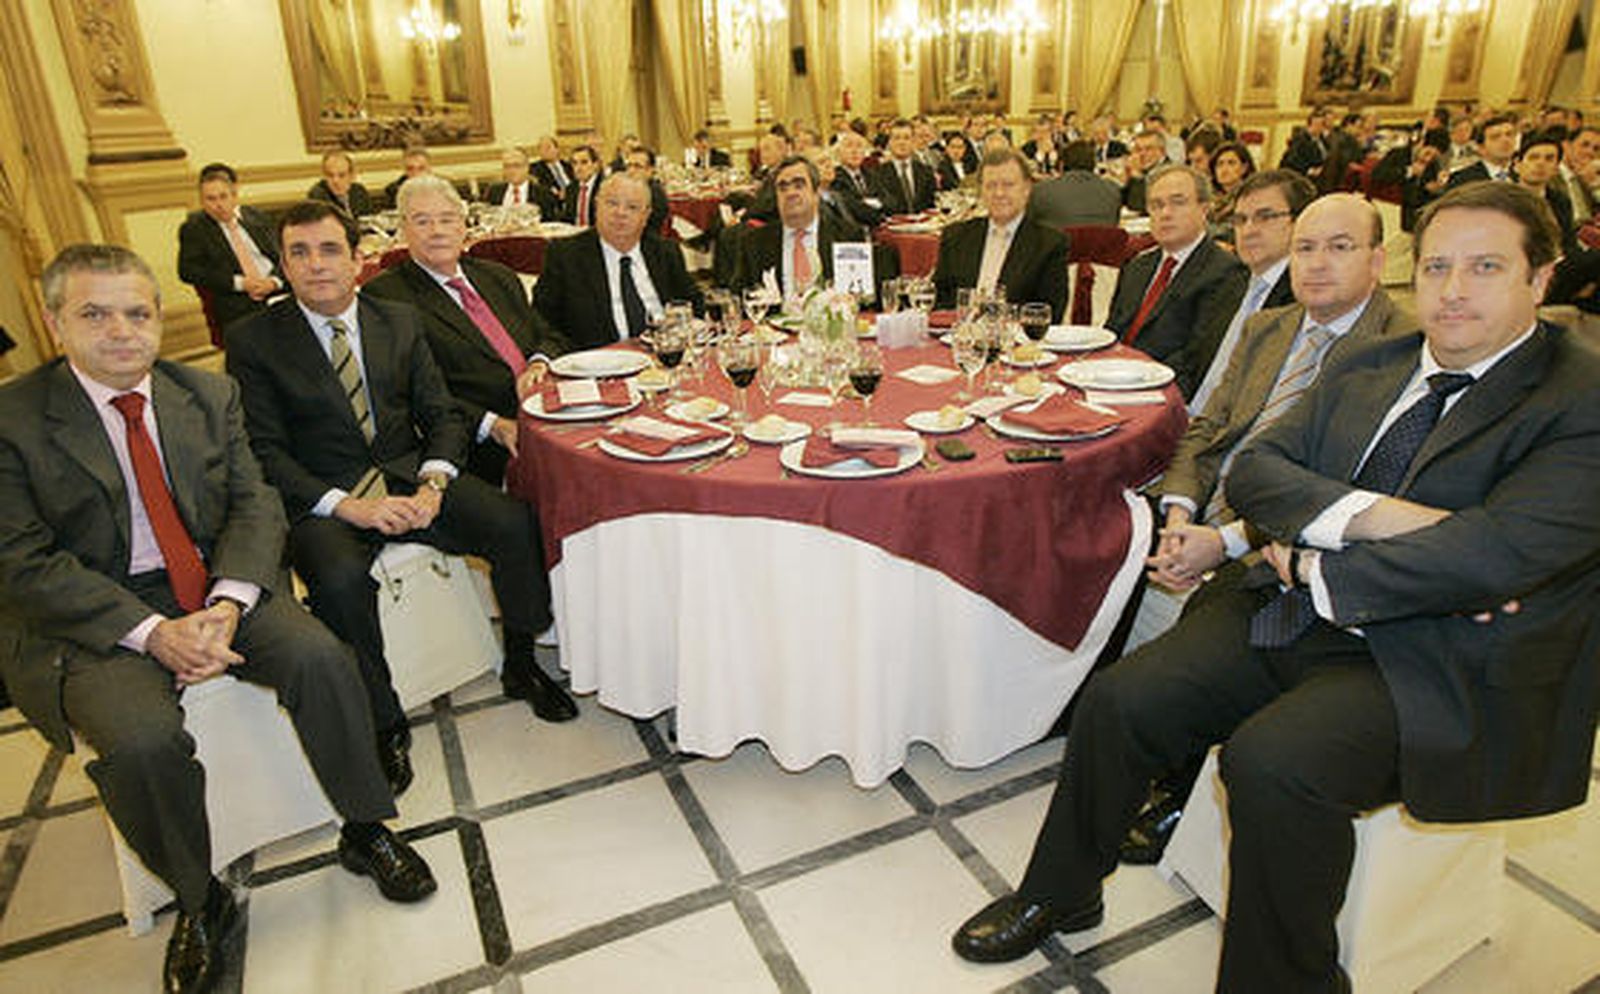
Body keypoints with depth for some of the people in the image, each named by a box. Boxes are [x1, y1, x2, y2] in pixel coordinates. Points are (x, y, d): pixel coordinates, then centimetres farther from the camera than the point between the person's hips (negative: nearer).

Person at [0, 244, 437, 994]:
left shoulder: (209, 395, 5)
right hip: (94, 619, -2)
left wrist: (226, 604, -17)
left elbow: (255, 504, 1)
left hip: (216, 587, 3)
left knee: (320, 656, -22)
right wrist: (151, 632, -21)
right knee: (141, 739, -28)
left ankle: (365, 833, -1)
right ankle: (197, 903, 0)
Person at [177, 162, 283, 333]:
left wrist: (274, 281, -10)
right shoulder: (193, 228, 9)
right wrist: (239, 283, -12)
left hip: (276, 289, 3)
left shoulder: (256, 217, 18)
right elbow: (188, 271, -2)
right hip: (236, 303, -3)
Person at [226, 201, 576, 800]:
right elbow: (263, 453, -5)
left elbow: (443, 416, 8)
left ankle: (521, 666, 1)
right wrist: (347, 505, -20)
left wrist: (432, 486, -13)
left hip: (409, 478, 3)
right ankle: (383, 724, -12)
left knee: (516, 524, -21)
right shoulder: (253, 342, 1)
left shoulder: (400, 322, 10)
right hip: (321, 498, -2)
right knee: (341, 579, -34)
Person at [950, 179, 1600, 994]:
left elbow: (1497, 551, -21)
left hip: (1446, 669, -5)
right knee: (1119, 701, -9)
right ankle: (1058, 896, 15)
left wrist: (1317, 566, -12)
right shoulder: (1363, 369, 14)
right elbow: (1254, 467, 3)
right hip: (1295, 619, 6)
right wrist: (1369, 514, -15)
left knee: (1273, 760, -30)